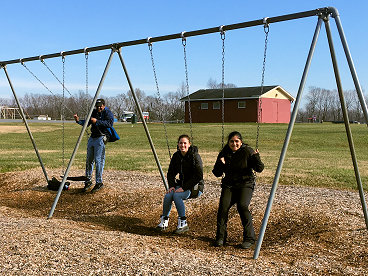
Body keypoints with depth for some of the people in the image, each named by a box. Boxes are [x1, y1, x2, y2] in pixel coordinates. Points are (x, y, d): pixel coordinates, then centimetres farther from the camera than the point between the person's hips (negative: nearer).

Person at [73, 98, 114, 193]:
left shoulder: (108, 112, -5)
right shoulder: (94, 112, 16)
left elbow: (110, 123, -21)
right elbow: (87, 122, 14)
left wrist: (97, 121, -21)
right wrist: (79, 121, -4)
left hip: (101, 138, -7)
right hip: (92, 138, 8)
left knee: (98, 160, -10)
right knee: (89, 160, 11)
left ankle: (99, 182, -1)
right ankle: (88, 181, 23)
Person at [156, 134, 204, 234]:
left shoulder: (195, 156, -15)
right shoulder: (176, 156, 3)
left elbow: (198, 176, -18)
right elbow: (171, 173, 13)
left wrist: (184, 188, -21)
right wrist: (172, 186, -4)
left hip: (195, 186, -5)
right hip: (182, 184, 5)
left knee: (176, 195, -29)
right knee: (168, 196, -21)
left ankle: (183, 223, -20)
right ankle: (164, 220, -2)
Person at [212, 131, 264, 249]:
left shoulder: (247, 151, -5)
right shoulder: (224, 153, 5)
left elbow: (259, 169, -10)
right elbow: (217, 173, 6)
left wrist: (256, 157, -29)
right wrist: (220, 164, -15)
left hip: (245, 184, -3)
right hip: (229, 185, 3)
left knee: (242, 206, -26)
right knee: (223, 206, -19)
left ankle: (249, 238, -12)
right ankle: (220, 237, -4)